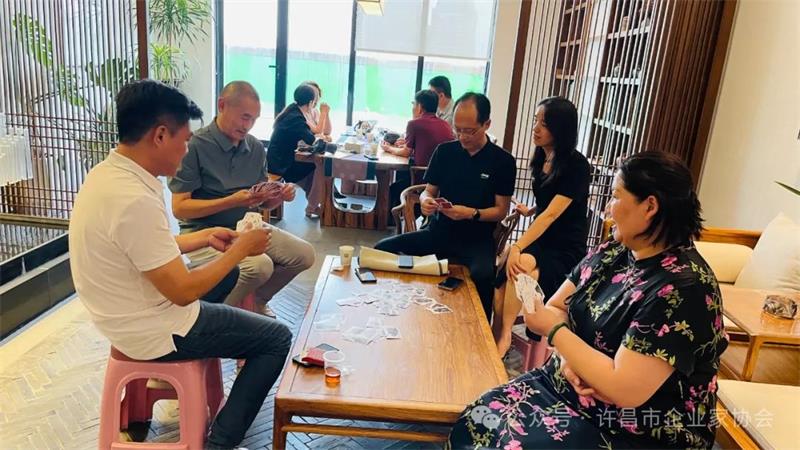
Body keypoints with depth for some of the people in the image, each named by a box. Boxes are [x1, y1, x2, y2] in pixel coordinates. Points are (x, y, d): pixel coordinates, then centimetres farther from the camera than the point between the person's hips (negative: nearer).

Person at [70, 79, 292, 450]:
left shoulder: (107, 173, -1)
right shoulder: (135, 199, -32)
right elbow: (183, 291, -26)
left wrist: (204, 238, 8)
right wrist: (240, 250, -15)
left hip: (128, 316, 10)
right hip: (154, 333, -9)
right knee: (277, 338, 0)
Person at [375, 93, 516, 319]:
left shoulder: (503, 161, -2)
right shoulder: (445, 151, 6)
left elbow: (501, 211, -1)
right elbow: (428, 191, 12)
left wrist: (472, 214, -20)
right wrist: (426, 201, -13)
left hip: (477, 239, -3)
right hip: (438, 231, 4)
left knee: (482, 275, -37)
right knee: (382, 249, -16)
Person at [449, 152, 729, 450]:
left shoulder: (683, 288, -24)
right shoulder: (611, 253, 2)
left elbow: (625, 390, -27)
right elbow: (556, 307, 6)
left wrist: (554, 330, -18)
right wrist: (568, 356, -15)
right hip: (568, 387, 7)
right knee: (474, 421, -10)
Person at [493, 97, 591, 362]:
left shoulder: (577, 165, -14)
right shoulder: (542, 158, 8)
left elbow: (553, 213, -23)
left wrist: (518, 247, -29)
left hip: (566, 251, -6)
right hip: (540, 241, 6)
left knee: (522, 264, -37)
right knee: (500, 291, -23)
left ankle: (503, 335, -19)